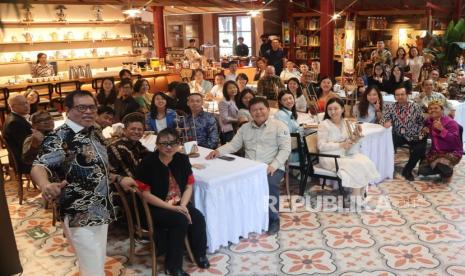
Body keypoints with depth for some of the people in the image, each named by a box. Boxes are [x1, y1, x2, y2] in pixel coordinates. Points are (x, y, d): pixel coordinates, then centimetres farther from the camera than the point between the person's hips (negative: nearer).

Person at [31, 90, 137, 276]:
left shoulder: (93, 134, 9)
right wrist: (45, 185, -53)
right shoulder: (60, 138, -17)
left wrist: (118, 179, 17)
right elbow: (39, 167, -33)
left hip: (101, 212, 8)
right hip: (80, 218, -8)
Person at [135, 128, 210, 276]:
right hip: (155, 207, -5)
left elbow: (189, 186, 3)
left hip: (179, 203, 5)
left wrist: (182, 206, -15)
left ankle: (200, 254, 9)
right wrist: (171, 207, -20)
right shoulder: (148, 162, -17)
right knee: (181, 220, -28)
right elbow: (146, 194, -16)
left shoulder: (182, 159, -3)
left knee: (198, 218, -19)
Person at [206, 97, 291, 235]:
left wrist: (273, 165, -21)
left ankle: (273, 219, -11)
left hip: (271, 168, -3)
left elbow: (285, 149, -6)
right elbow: (234, 145, 11)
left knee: (270, 183, -34)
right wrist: (219, 151, -9)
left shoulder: (279, 126, 2)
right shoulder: (245, 127, 16)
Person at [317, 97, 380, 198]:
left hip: (345, 155, 6)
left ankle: (361, 196, -8)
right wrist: (341, 145, -21)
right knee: (356, 166, -25)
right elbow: (321, 146, -15)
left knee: (366, 163, -17)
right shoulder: (324, 125, -7)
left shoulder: (346, 123, 10)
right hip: (330, 158, -6)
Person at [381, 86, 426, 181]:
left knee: (420, 149, -25)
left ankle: (407, 170, 1)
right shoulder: (390, 107, -1)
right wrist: (385, 123, -30)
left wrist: (420, 134, -12)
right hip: (398, 135, 1)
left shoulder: (415, 107, -4)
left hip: (414, 136, 0)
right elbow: (383, 119, -6)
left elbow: (422, 122, 2)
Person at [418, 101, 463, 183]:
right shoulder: (428, 121, 1)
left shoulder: (451, 122, -17)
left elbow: (454, 140, -29)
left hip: (452, 152, -6)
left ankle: (448, 173, 2)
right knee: (422, 170, -11)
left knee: (442, 164, -38)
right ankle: (443, 169, 16)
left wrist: (442, 129, -36)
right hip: (435, 152, 6)